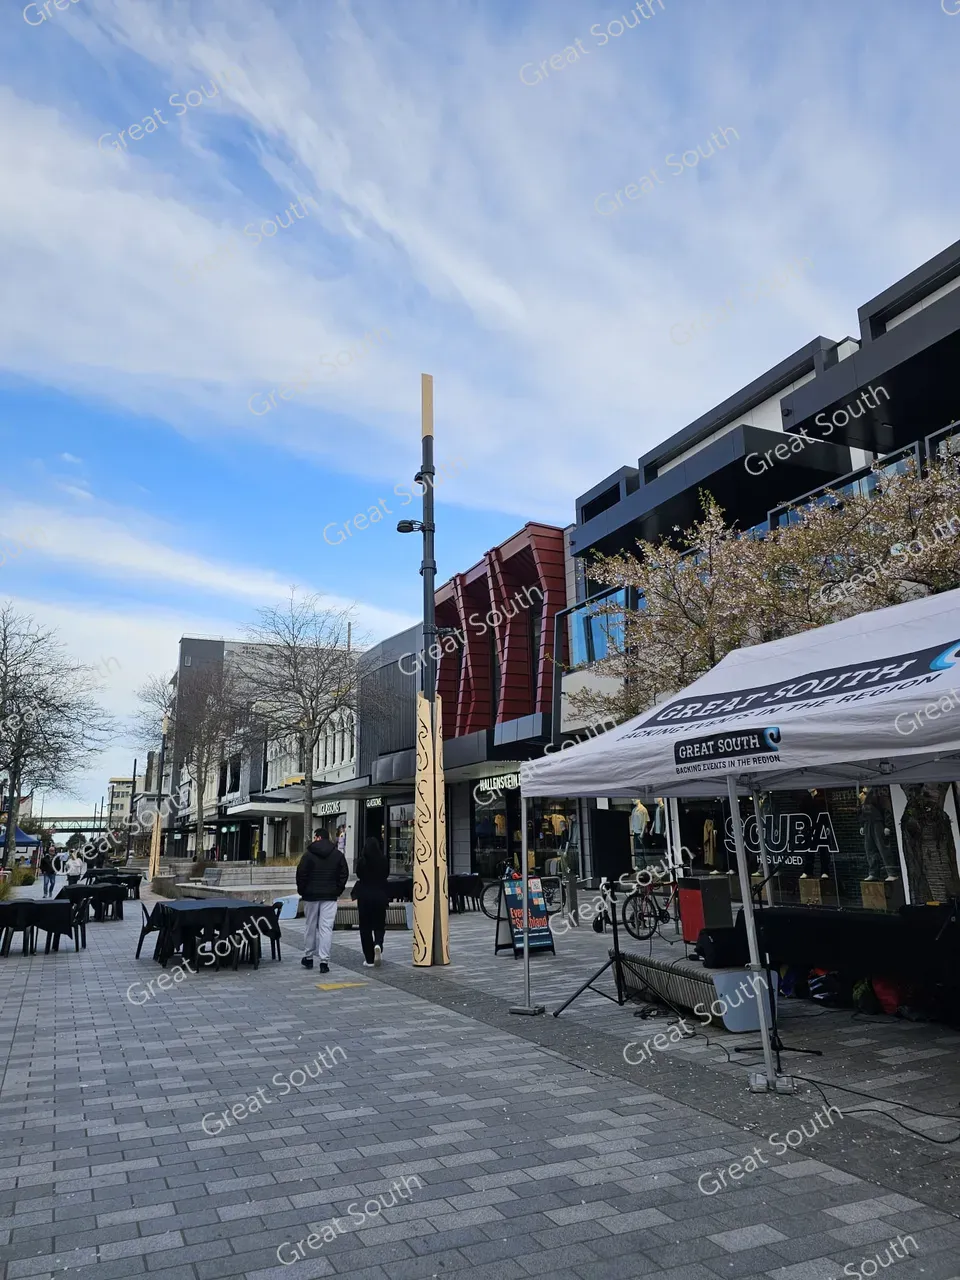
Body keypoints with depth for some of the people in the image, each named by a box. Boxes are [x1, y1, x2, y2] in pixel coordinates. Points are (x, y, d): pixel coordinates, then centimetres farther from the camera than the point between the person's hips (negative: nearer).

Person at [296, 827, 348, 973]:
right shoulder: (338, 854, 3)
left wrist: (302, 891, 8)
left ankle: (308, 957, 25)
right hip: (330, 897, 1)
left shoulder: (309, 854, -5)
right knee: (326, 928, -2)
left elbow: (301, 875, -5)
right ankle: (324, 961, -7)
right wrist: (337, 891, 11)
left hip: (311, 895, -1)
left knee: (311, 926, 13)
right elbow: (344, 875, 3)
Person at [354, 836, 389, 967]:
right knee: (379, 925, 14)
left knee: (365, 927, 8)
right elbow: (386, 875, 4)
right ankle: (378, 945, -16)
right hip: (381, 895, 2)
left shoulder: (361, 861, -9)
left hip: (365, 895, -2)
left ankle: (369, 959, 7)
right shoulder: (384, 860, -3)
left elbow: (359, 877, -2)